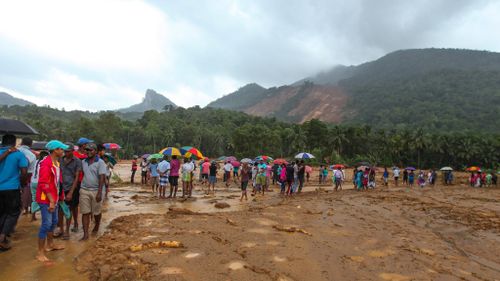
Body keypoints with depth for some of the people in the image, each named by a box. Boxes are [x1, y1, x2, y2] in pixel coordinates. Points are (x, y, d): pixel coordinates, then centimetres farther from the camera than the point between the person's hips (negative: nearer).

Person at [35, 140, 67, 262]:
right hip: (46, 199, -9)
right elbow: (43, 184, -23)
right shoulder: (46, 164, -20)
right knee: (46, 223, -6)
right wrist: (51, 201, -22)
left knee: (54, 222, 19)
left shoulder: (57, 163, 9)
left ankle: (50, 245, 35)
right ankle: (40, 253, 4)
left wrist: (59, 196, 16)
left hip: (54, 198, 9)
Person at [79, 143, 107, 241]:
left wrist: (99, 192, -19)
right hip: (84, 190, 3)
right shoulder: (83, 162, 7)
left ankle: (96, 227, 36)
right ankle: (85, 234, 7)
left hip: (96, 191, -3)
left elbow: (102, 178, -13)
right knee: (85, 213, 2)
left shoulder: (100, 162, -8)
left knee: (96, 212, 11)